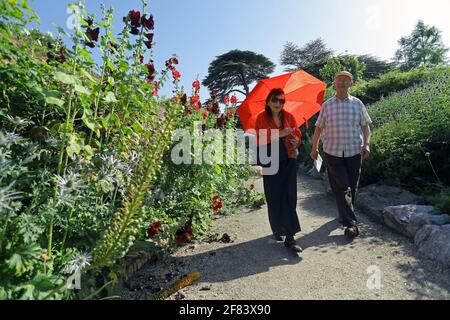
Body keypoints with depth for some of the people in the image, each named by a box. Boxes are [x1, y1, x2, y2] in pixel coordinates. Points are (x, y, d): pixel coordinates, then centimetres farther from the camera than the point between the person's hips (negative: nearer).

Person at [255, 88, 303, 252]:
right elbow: (259, 140, -7)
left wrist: (296, 141, -9)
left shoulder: (289, 116, 9)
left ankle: (290, 237, -2)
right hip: (271, 162, -1)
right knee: (274, 198, 5)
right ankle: (277, 229, 28)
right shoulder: (261, 118, 1)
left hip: (288, 160, 2)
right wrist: (279, 134, -16)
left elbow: (297, 134, 14)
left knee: (289, 196, -5)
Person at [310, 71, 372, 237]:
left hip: (354, 152, 2)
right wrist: (314, 148, 8)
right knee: (341, 188, -4)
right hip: (333, 152, -2)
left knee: (352, 187, 10)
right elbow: (319, 127, 8)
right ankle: (350, 223, 0)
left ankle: (344, 214, 32)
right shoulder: (327, 105, 3)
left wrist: (366, 144, -5)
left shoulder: (357, 104, 6)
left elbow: (365, 126, 9)